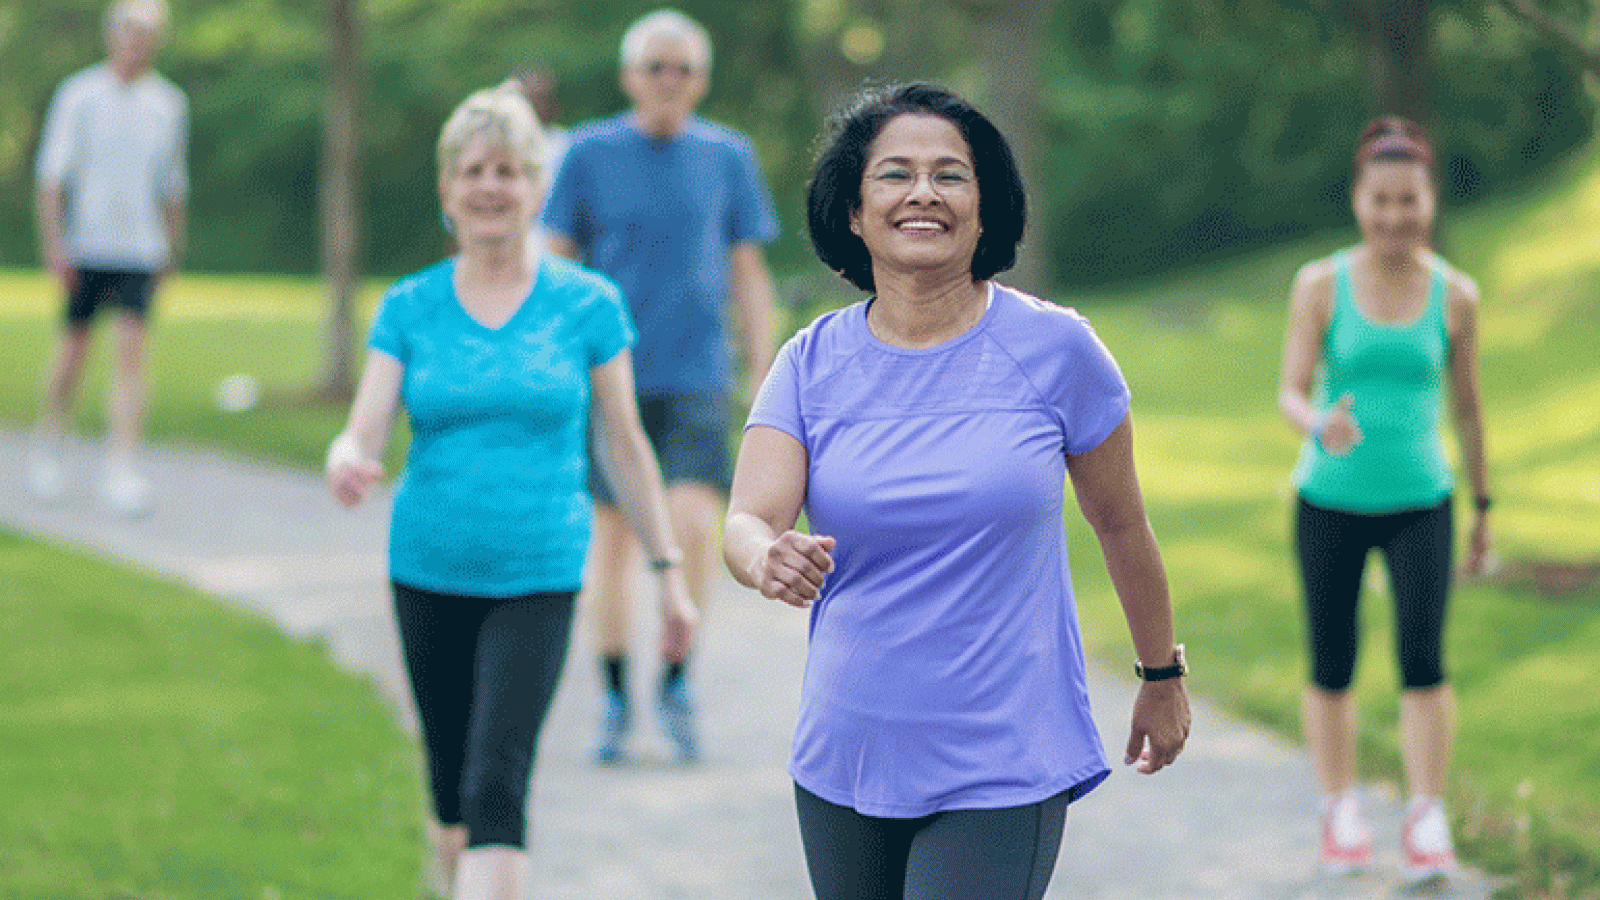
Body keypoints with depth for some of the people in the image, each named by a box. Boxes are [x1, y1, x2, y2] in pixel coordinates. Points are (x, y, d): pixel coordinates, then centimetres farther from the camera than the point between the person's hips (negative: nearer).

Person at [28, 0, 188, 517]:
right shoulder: (78, 96, -2)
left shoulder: (169, 103, 7)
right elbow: (53, 175, -3)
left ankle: (121, 472, -14)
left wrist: (173, 250, 19)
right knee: (74, 347, 8)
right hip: (85, 245, -1)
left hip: (140, 248, 1)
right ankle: (48, 444, 32)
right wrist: (54, 246, -10)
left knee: (130, 352, -10)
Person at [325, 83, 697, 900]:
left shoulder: (588, 305, -1)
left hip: (538, 579, -2)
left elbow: (625, 446, 6)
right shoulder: (408, 309, 2)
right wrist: (345, 464, -31)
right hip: (429, 574, 2)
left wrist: (669, 571, 7)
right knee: (450, 783, 13)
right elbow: (363, 435, -6)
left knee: (497, 784, -16)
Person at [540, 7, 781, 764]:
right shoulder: (590, 154, 2)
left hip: (697, 376, 0)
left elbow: (749, 275, 10)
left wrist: (764, 382, 6)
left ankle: (676, 679, 3)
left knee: (695, 524, -15)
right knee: (612, 537, 3)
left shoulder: (727, 157, 6)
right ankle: (615, 698, 16)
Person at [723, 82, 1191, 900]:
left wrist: (1161, 678, 17)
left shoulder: (1054, 349, -5)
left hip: (1003, 775, -3)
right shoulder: (812, 364, 0)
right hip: (845, 761, 3)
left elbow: (1120, 523, 7)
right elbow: (744, 521, -11)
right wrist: (770, 558, -35)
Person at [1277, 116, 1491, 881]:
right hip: (1330, 501, 0)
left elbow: (1467, 405, 9)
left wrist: (1483, 507, 14)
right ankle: (1340, 812, 23)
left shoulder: (1454, 295, -1)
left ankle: (1427, 819, -4)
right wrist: (1321, 426, -31)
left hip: (1419, 503, 0)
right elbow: (1291, 392, -8)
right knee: (1331, 666, 7)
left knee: (1423, 659, -12)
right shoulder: (1321, 286, -4)